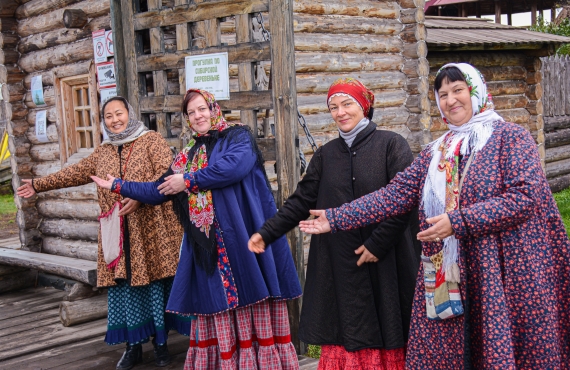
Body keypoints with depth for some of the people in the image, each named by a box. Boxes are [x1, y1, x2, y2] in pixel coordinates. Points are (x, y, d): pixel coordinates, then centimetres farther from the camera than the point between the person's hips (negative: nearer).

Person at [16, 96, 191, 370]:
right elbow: (76, 173, 25)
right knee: (125, 286, 5)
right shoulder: (102, 152, 16)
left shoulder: (151, 140, 0)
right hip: (118, 235, 5)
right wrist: (39, 184, 29)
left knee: (155, 283, 0)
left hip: (151, 231, -4)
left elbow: (167, 173, -12)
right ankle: (134, 345, 17)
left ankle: (160, 342, 13)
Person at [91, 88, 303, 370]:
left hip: (245, 237, -5)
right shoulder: (188, 156, 19)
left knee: (253, 307, -5)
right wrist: (118, 186, 23)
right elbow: (159, 191, 23)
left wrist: (189, 181, -11)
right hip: (209, 246, 5)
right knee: (217, 309, 3)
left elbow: (235, 166, -18)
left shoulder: (239, 136, 3)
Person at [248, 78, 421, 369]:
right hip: (339, 267, 4)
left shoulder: (391, 145, -1)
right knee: (344, 338, 6)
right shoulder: (325, 154, 13)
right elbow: (301, 201, 11)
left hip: (385, 263, -3)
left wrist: (378, 243, -14)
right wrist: (267, 233, 2)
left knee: (386, 337, 2)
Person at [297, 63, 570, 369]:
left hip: (504, 275, -5)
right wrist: (337, 218, 0)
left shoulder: (510, 137, -2)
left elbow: (524, 196, -14)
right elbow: (396, 193, 8)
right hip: (446, 276, 5)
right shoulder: (435, 153, 14)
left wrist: (458, 222, -20)